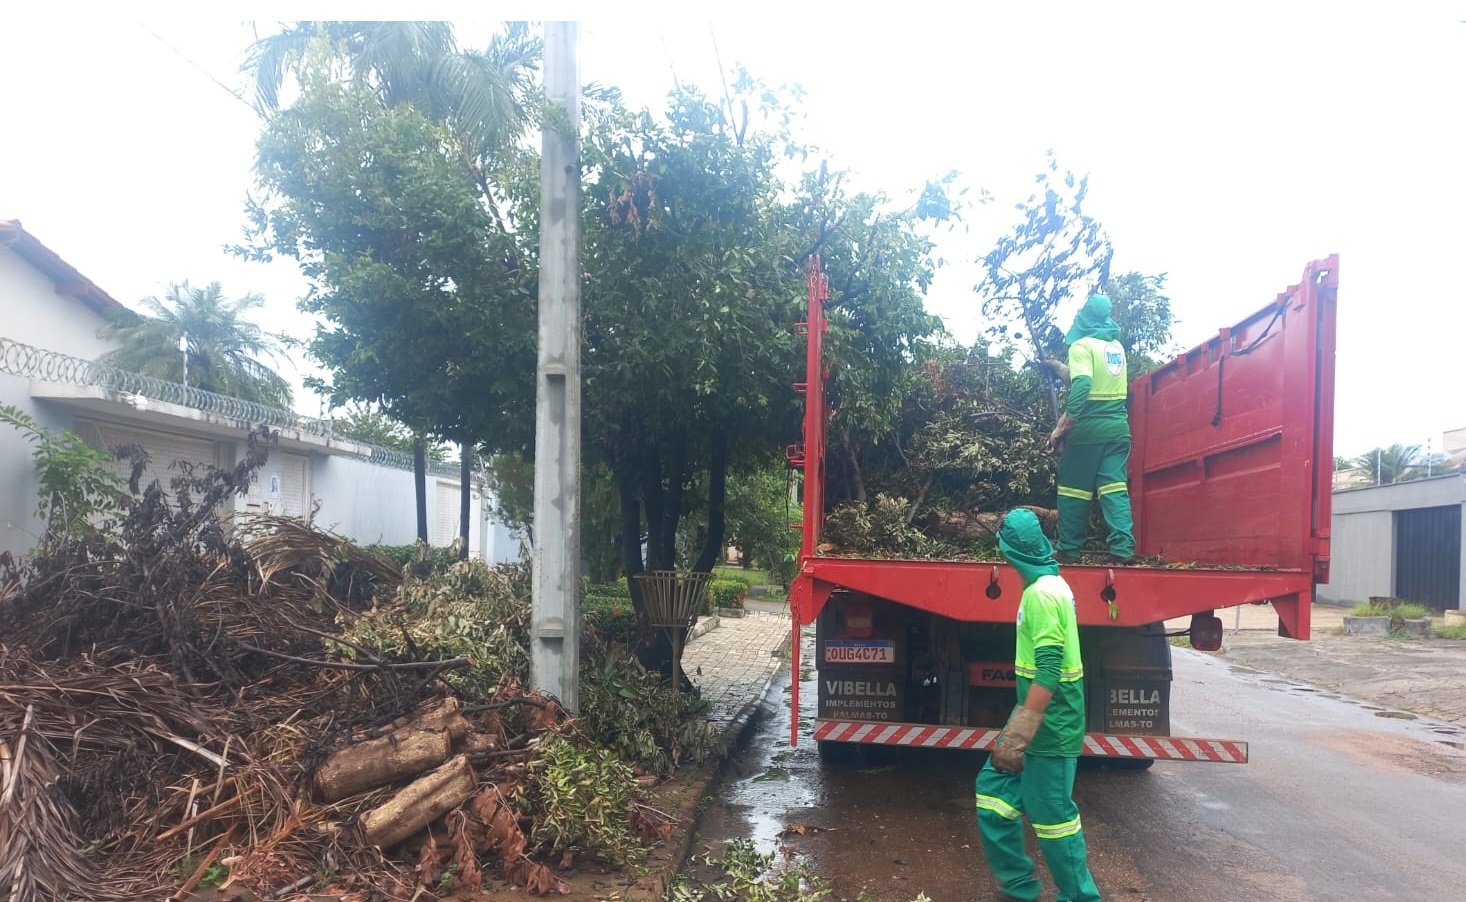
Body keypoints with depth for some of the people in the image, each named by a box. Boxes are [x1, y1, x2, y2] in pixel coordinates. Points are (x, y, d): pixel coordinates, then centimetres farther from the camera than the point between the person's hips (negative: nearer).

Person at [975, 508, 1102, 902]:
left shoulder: (1041, 594, -21)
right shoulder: (1053, 582, 10)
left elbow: (1048, 669, -27)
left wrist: (1020, 732, -28)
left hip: (1050, 721, -10)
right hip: (1042, 713, 10)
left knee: (1051, 811, 1)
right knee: (994, 785, 14)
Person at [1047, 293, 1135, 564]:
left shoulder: (1082, 345, -7)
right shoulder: (1117, 345, 14)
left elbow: (1081, 386, -21)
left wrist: (1062, 427, -19)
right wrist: (1066, 369, 40)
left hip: (1088, 429, -6)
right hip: (1118, 427, 6)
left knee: (1074, 489, 5)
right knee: (1115, 487, 1)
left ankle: (1069, 549, 11)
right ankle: (1123, 547, -9)